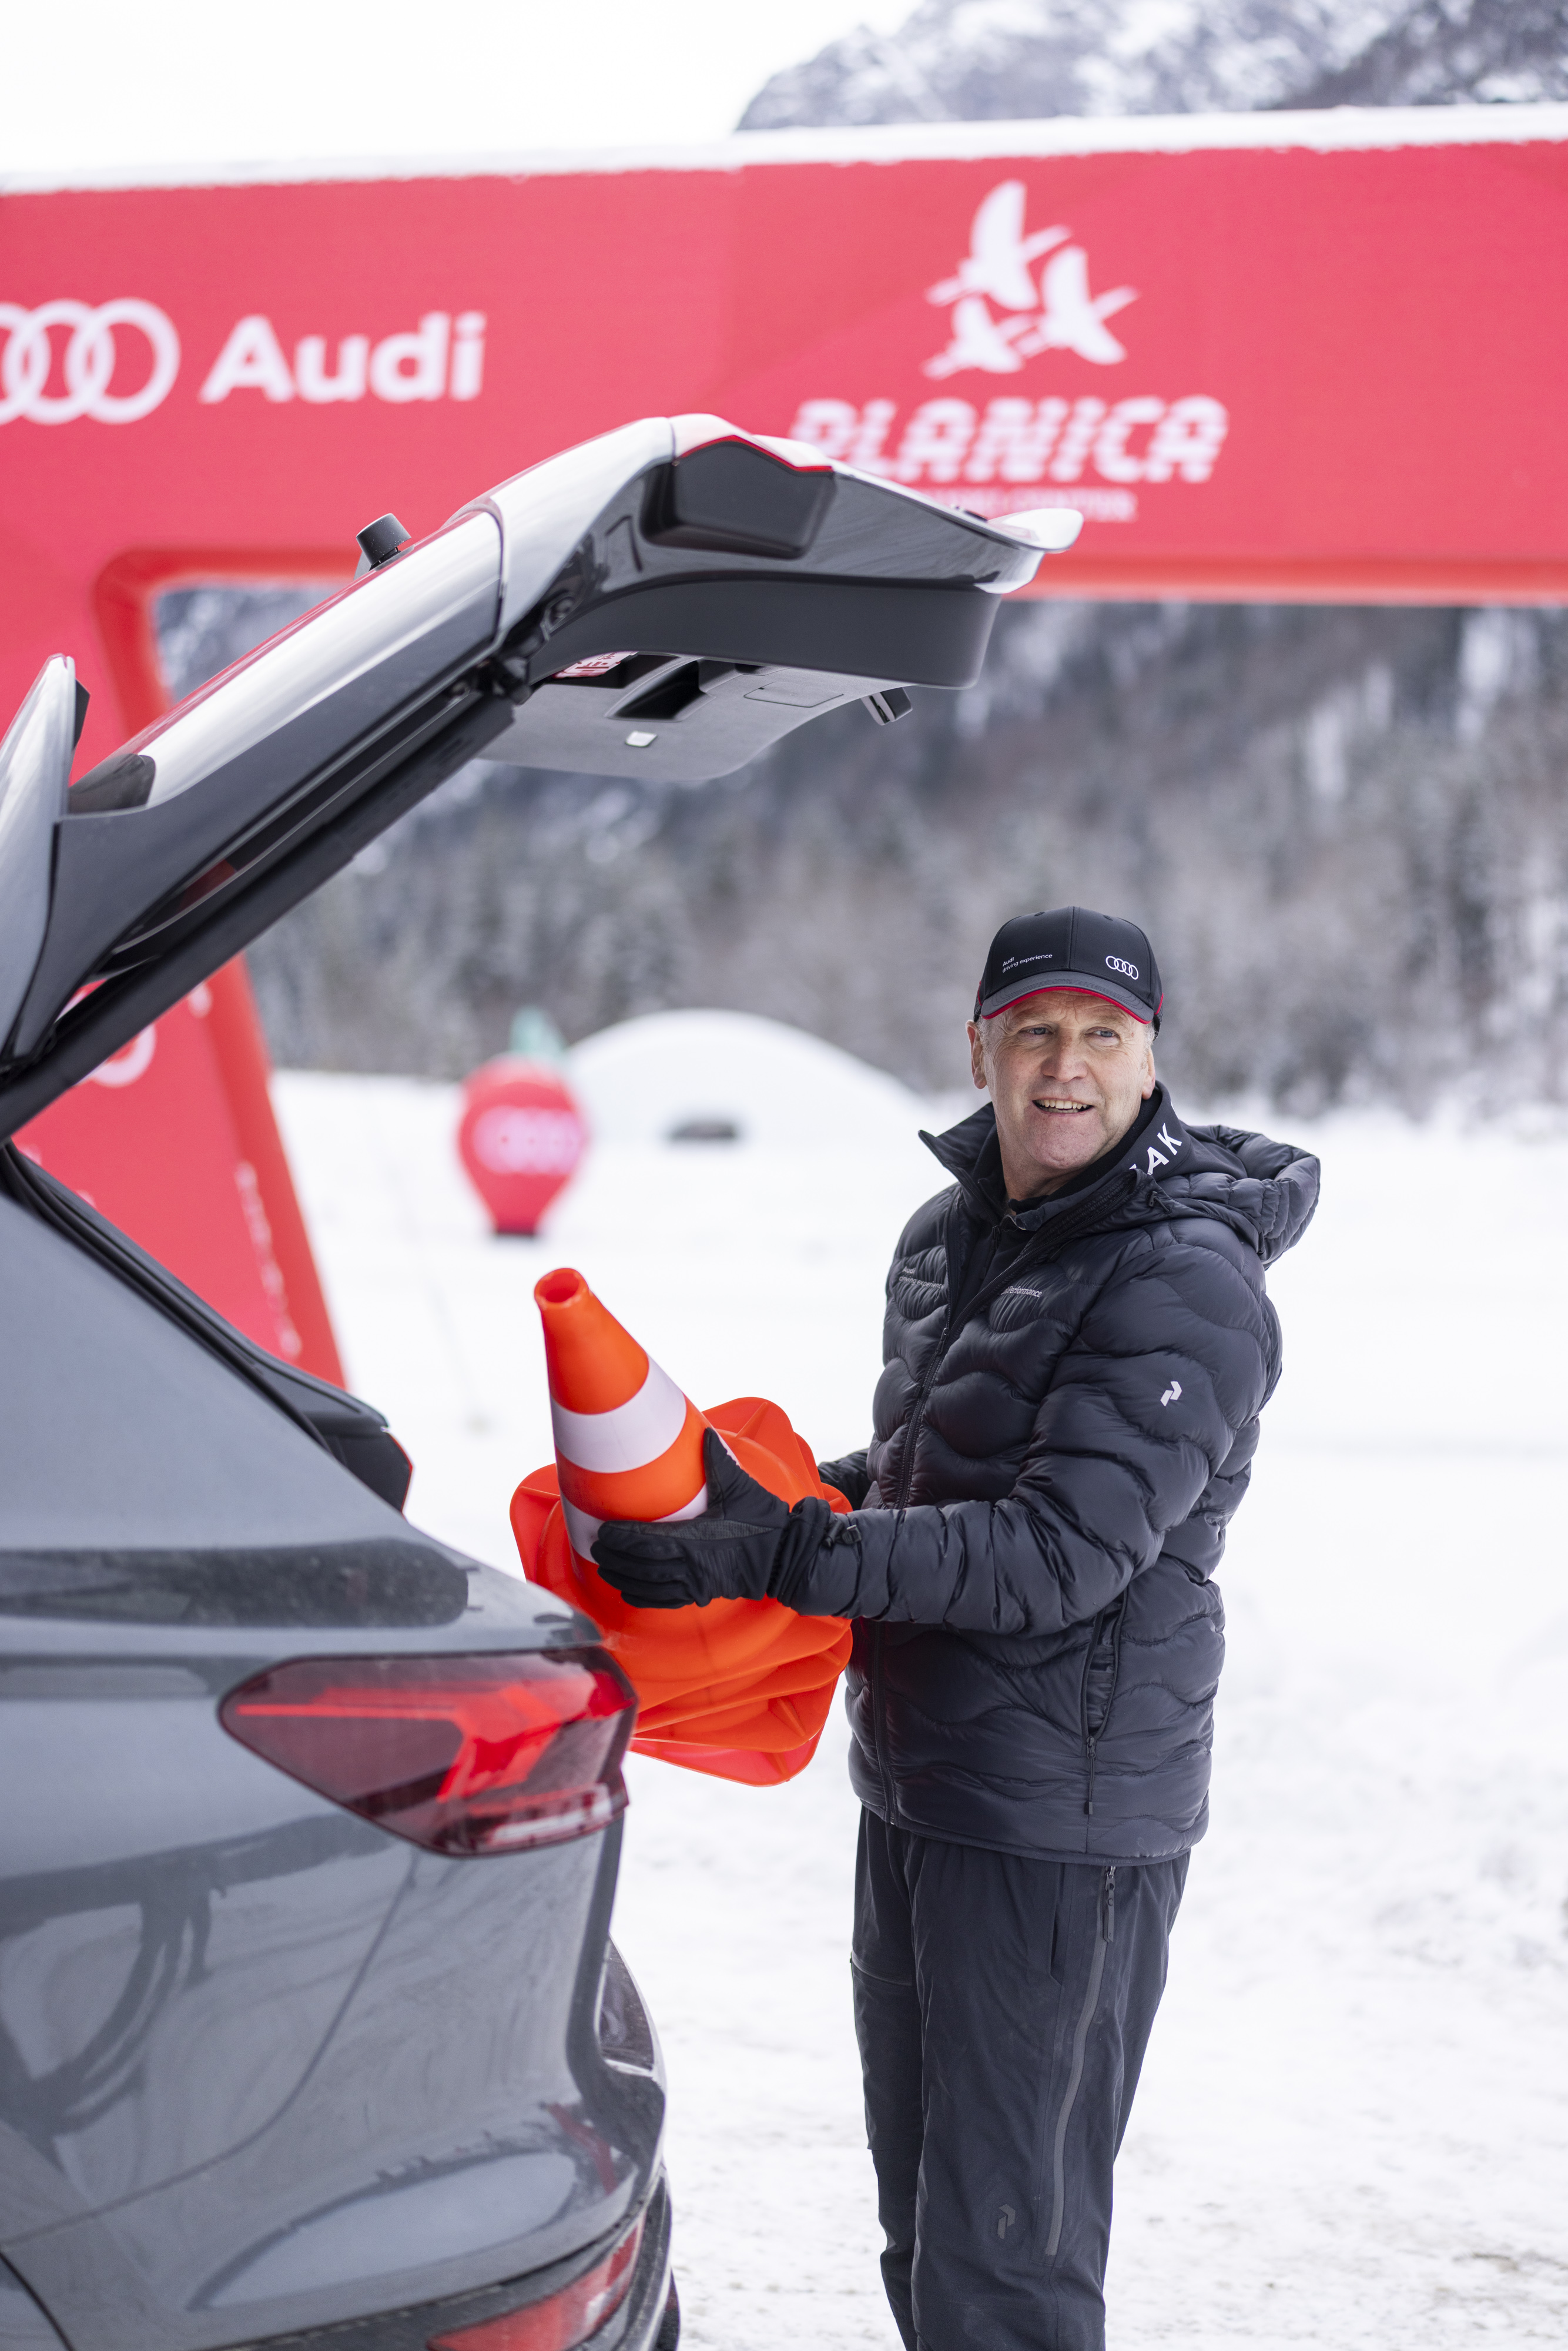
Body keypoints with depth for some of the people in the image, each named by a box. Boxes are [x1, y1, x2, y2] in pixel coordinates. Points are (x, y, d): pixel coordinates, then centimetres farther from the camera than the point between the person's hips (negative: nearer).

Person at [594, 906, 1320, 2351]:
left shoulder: (1188, 1284, -16)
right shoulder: (950, 1236, 11)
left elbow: (1064, 1553, -24)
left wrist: (786, 1556, -29)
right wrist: (777, 1500, 9)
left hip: (1061, 1823, -9)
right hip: (913, 1792, 9)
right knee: (922, 2231, 19)